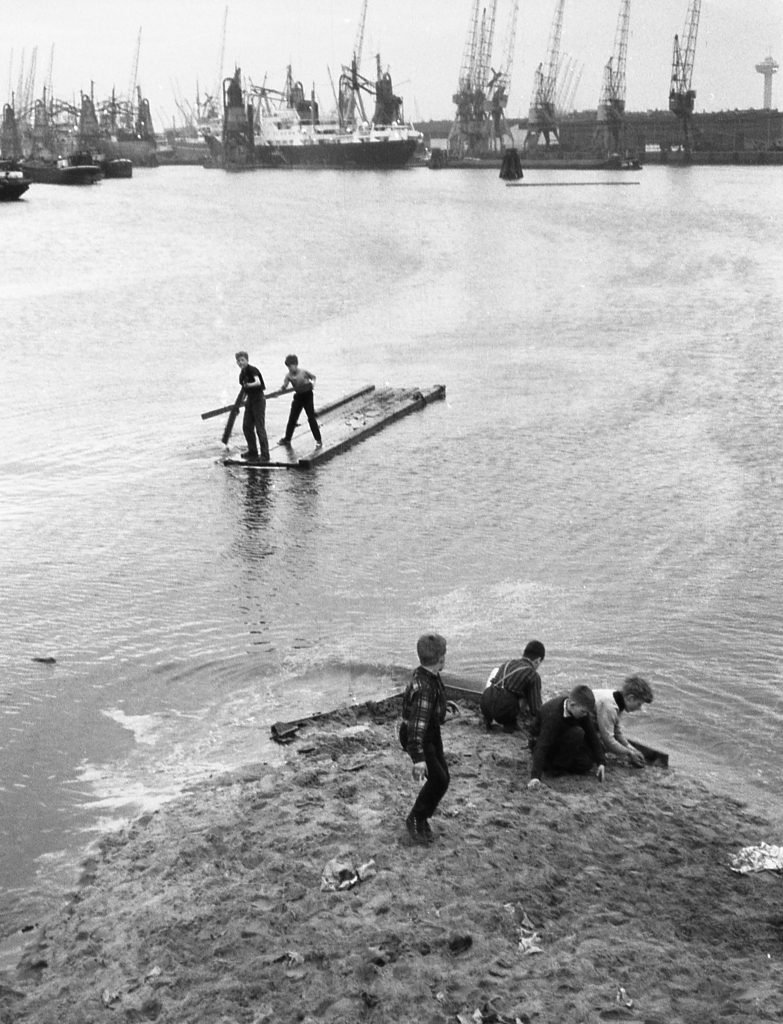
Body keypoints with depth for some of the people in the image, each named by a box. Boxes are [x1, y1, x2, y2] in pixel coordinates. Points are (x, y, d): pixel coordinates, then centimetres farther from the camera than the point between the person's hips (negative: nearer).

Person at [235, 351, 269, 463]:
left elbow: (258, 382, -35)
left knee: (260, 428, -8)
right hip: (250, 401, 9)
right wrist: (244, 399, 23)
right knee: (246, 427, 10)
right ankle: (252, 452, 22)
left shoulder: (252, 370, -17)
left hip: (258, 400, -9)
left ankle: (265, 454, -3)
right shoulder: (242, 373, 8)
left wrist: (249, 385, -49)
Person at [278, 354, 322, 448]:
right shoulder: (288, 375, -9)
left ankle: (318, 440, 3)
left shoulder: (303, 371, -15)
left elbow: (313, 376, 1)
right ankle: (287, 438, 23)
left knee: (311, 418, -6)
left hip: (307, 395, -3)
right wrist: (283, 387, -41)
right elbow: (284, 387, -18)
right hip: (298, 396, 3)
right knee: (292, 418, 8)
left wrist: (312, 382, -20)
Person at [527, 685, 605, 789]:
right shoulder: (552, 715, -35)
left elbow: (592, 736, -5)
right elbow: (542, 745, -40)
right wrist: (535, 776, -47)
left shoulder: (582, 711, -14)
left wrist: (601, 762, -12)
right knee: (577, 733, -30)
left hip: (562, 739, 8)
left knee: (586, 763, -11)